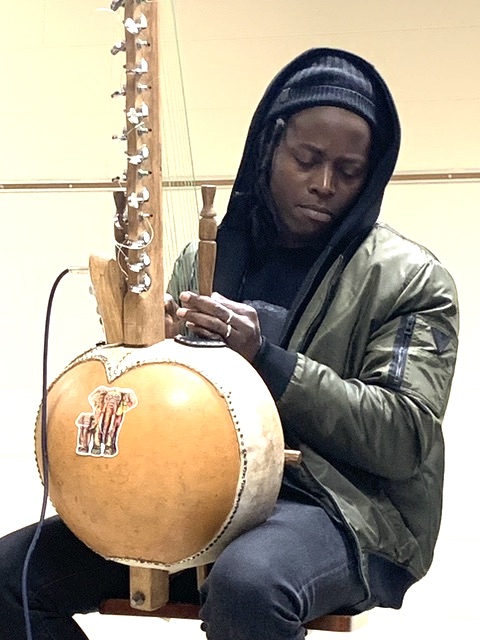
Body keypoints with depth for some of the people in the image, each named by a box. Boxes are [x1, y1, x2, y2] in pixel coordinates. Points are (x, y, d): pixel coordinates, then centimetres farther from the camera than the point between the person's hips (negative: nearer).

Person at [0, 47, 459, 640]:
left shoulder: (410, 280, -1)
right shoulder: (205, 258, 13)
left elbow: (406, 436, -9)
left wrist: (264, 357, -18)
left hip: (347, 508, -5)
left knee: (248, 585, -40)